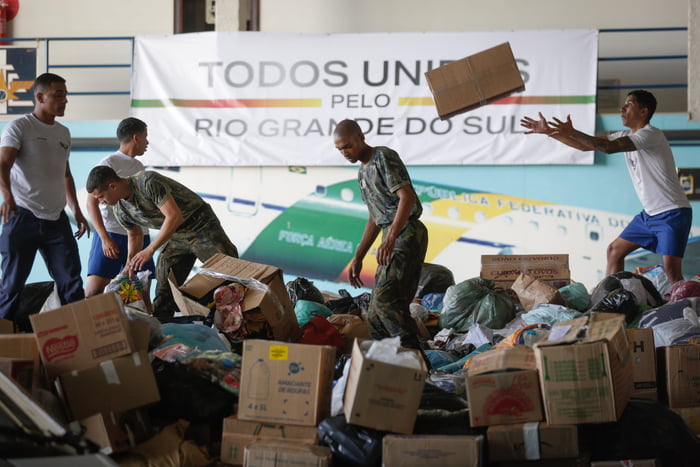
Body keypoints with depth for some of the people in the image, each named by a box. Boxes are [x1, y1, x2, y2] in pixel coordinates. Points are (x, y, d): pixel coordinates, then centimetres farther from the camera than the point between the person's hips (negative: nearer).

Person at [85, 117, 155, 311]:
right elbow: (92, 203, -11)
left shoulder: (139, 166, 18)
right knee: (94, 289, -15)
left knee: (143, 293, 6)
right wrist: (105, 238, -19)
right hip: (112, 235, -7)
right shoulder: (108, 164, -5)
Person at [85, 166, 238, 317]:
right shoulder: (121, 211, -2)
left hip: (201, 225, -7)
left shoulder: (148, 183, -28)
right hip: (176, 235, 7)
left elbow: (175, 216, -31)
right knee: (164, 286, 0)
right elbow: (134, 234, 17)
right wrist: (129, 265, 9)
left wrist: (150, 250, -29)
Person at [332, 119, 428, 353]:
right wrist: (357, 258, 25)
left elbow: (408, 197, -18)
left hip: (406, 234, -10)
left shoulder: (384, 157, -6)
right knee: (375, 314, 5)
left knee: (384, 299, -22)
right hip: (392, 238, 10)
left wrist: (390, 239, -28)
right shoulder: (363, 172, 22)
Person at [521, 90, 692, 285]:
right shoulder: (626, 136, 12)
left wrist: (572, 133, -30)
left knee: (671, 268, -20)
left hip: (672, 213, -10)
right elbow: (585, 145, 12)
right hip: (649, 213, 10)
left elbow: (609, 147, -28)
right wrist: (548, 131, 6)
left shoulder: (651, 134, -17)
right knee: (615, 250, 13)